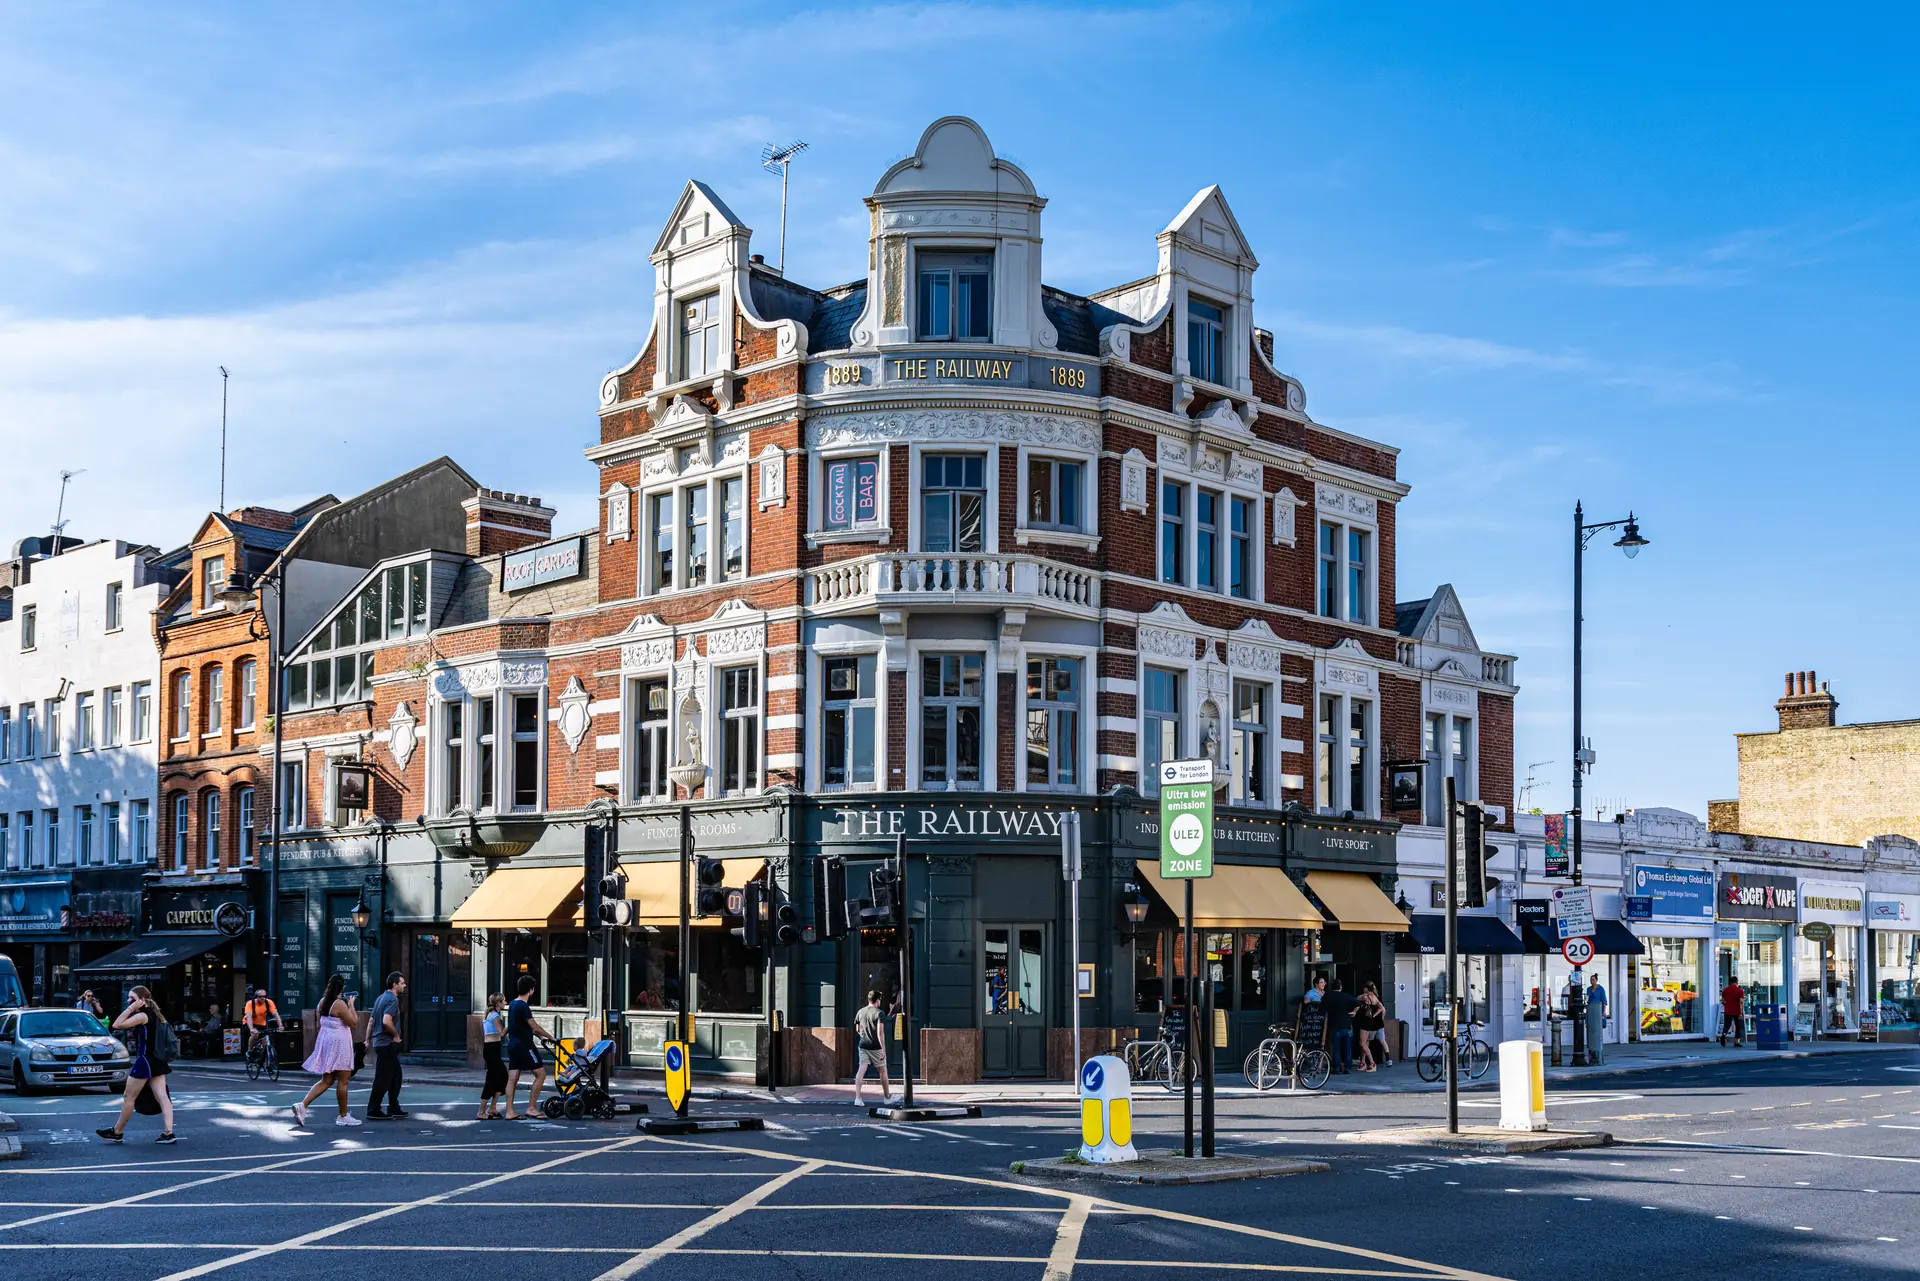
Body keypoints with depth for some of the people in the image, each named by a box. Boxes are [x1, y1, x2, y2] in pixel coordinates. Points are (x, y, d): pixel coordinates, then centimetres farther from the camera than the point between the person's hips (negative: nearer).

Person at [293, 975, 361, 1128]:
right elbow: (353, 1023, -14)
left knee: (326, 1080, 14)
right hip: (338, 1043, -9)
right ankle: (343, 1116, 9)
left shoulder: (322, 1002, 8)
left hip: (325, 1039, 9)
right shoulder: (340, 1004, -19)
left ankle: (303, 1105, 0)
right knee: (343, 1081, 2)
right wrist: (351, 1005, -5)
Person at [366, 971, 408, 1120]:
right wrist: (396, 1035, -14)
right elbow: (386, 1021, -28)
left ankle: (394, 1109, 19)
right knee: (383, 1079, -4)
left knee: (395, 1076, 15)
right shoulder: (392, 999, -15)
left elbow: (372, 1021, 19)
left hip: (379, 1042, 10)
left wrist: (368, 1039, 24)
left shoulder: (380, 998, 15)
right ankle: (373, 1111, 0)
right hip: (387, 1044, -10)